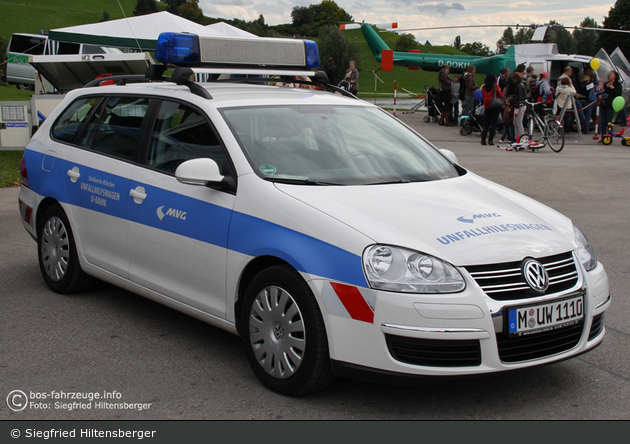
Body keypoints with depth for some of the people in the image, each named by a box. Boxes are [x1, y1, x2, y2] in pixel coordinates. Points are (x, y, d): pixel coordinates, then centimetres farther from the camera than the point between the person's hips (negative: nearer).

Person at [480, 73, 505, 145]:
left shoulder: (484, 88, 1)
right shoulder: (495, 87, -10)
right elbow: (502, 96, -5)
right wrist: (500, 91, 12)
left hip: (487, 107, 4)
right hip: (495, 107, -4)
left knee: (487, 123, 11)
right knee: (493, 123, 2)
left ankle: (483, 139, -1)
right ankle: (490, 140, -2)